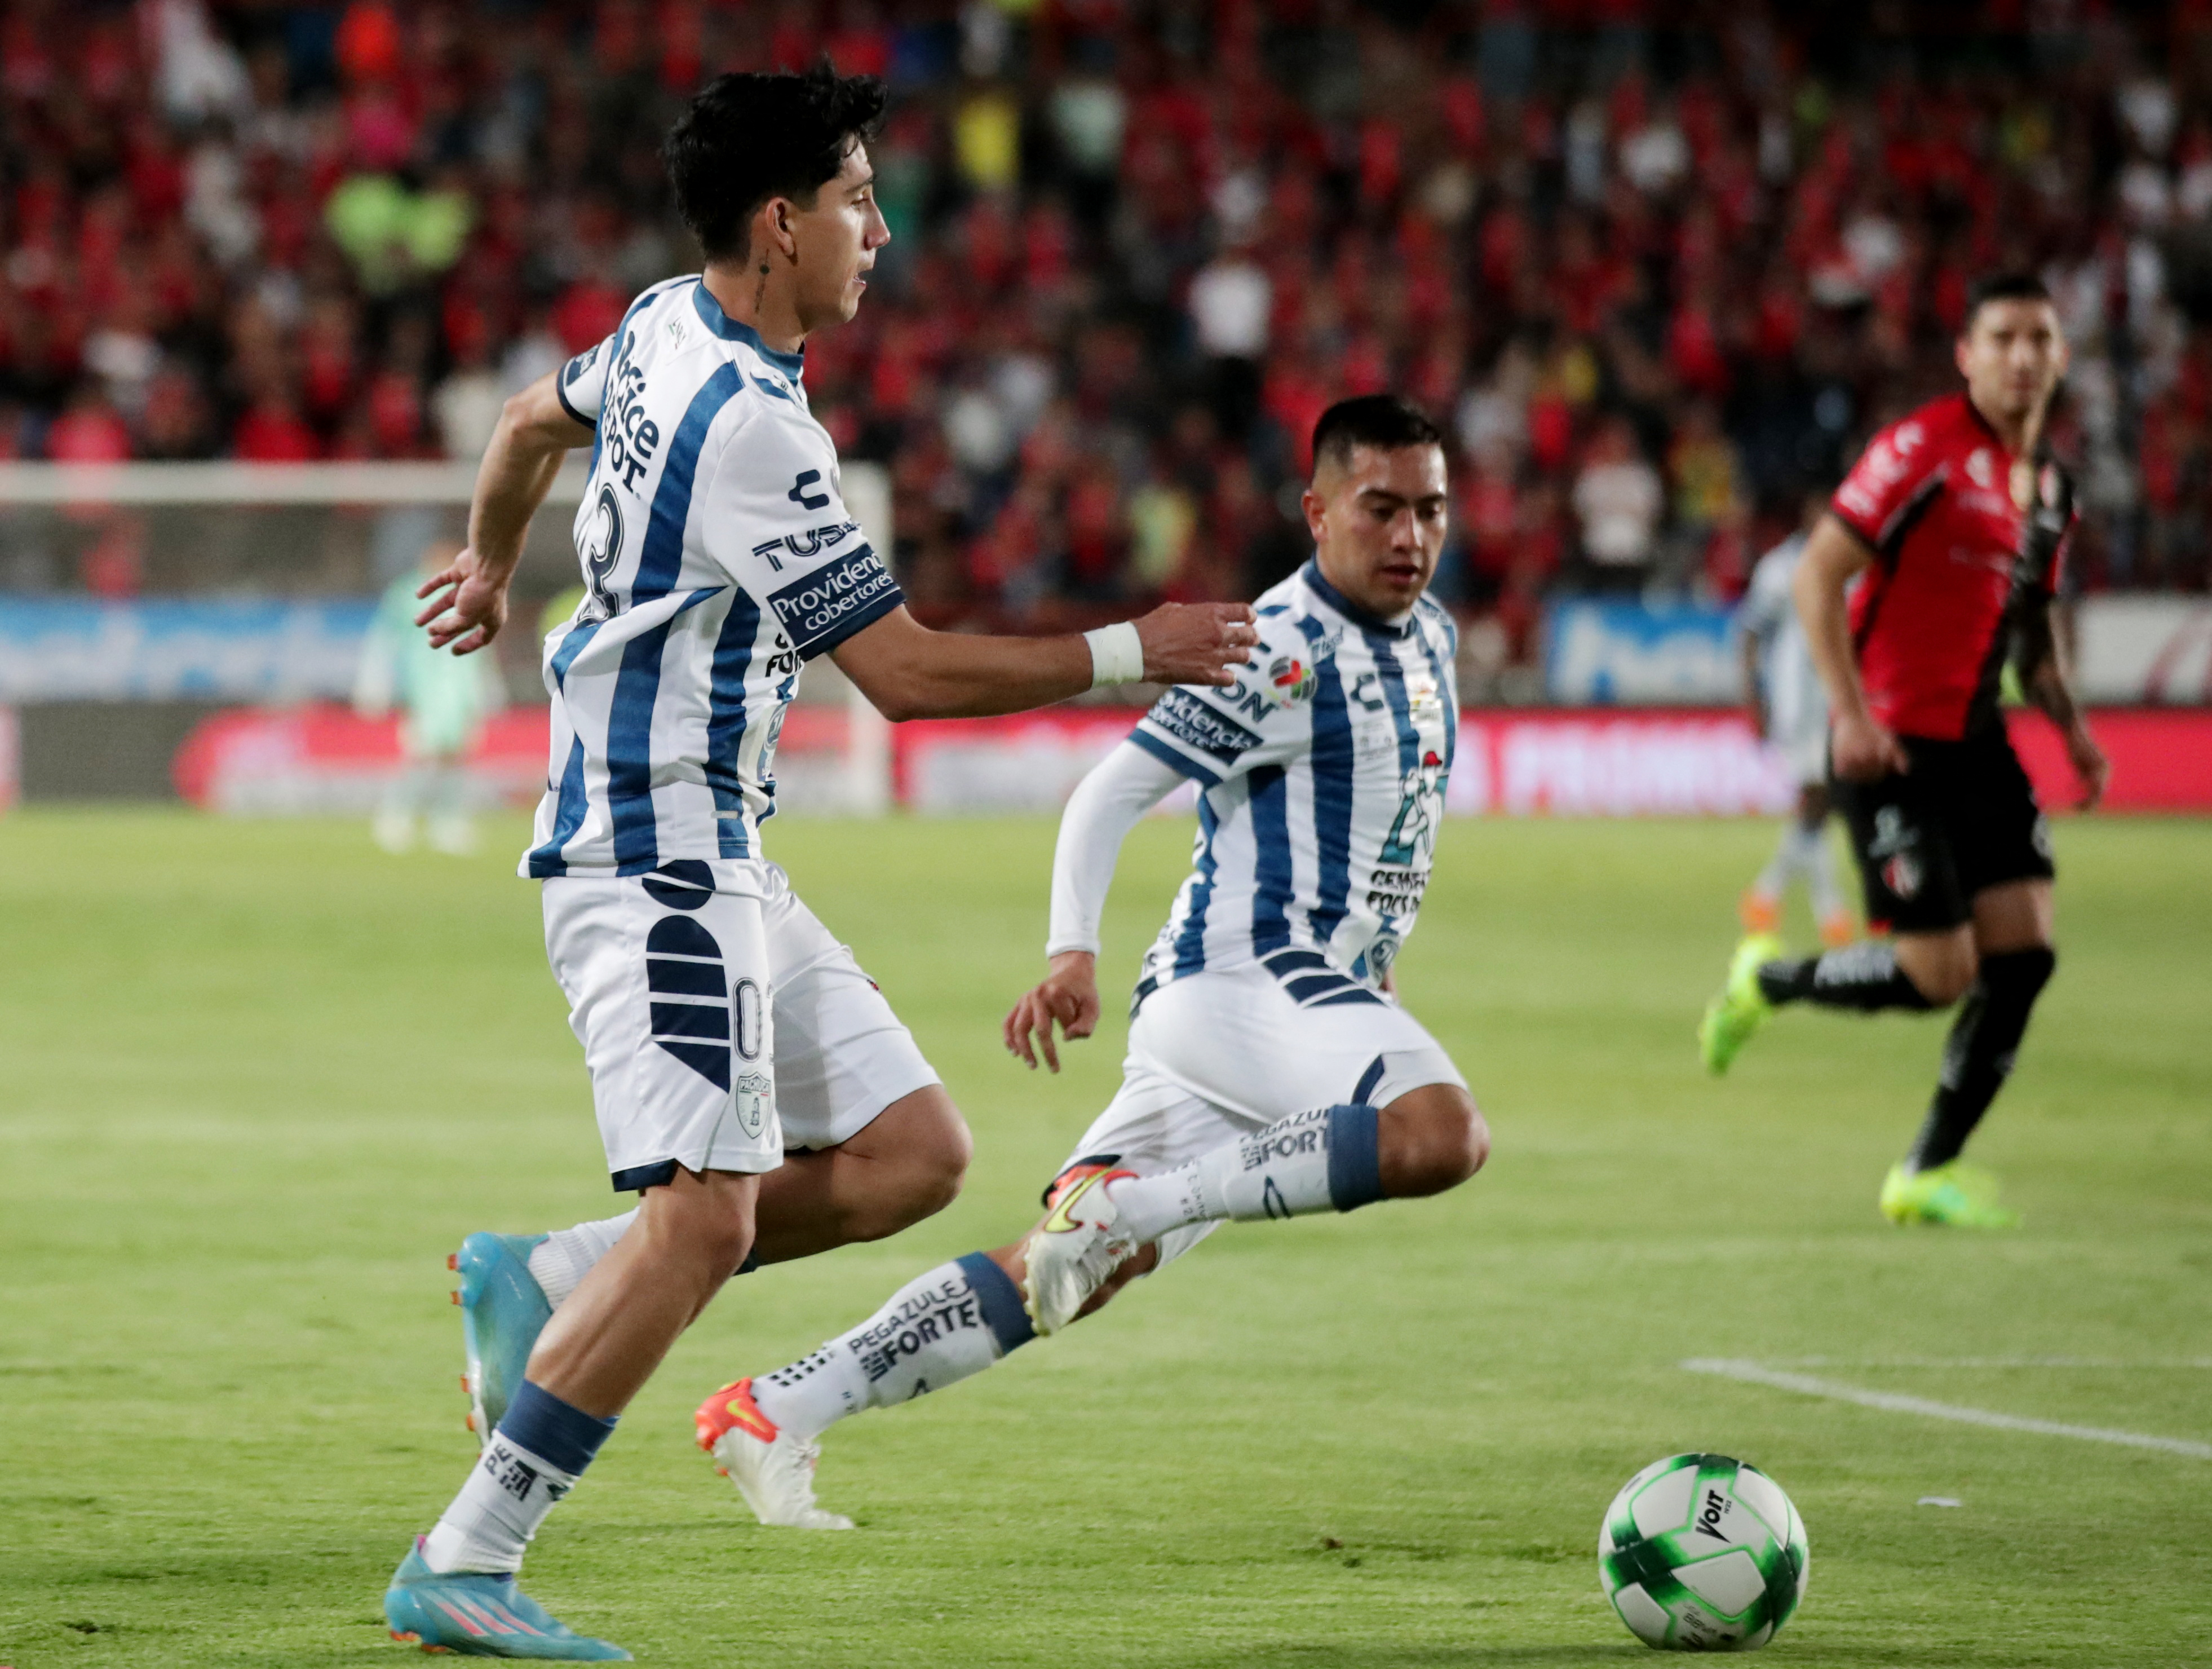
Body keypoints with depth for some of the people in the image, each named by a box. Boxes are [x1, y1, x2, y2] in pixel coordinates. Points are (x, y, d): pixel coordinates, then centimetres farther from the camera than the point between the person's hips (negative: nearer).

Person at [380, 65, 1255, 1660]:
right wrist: (1129, 653, -9)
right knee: (706, 1217, -17)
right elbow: (905, 671, -19)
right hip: (656, 856, -10)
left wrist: (487, 569, 51)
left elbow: (536, 420, 32)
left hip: (717, 858, 10)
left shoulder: (665, 328, 9)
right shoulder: (753, 429, -21)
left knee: (914, 1153, 5)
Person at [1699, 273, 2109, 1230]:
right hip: (1891, 747, -8)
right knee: (1937, 976, -11)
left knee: (2024, 957, -2)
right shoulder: (1924, 450, -12)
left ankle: (1927, 1175, 10)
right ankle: (1766, 981, 18)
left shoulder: (2050, 488, 13)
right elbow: (1818, 575, -15)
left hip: (1978, 746, 8)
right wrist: (1850, 712, -23)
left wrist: (2071, 725, 9)